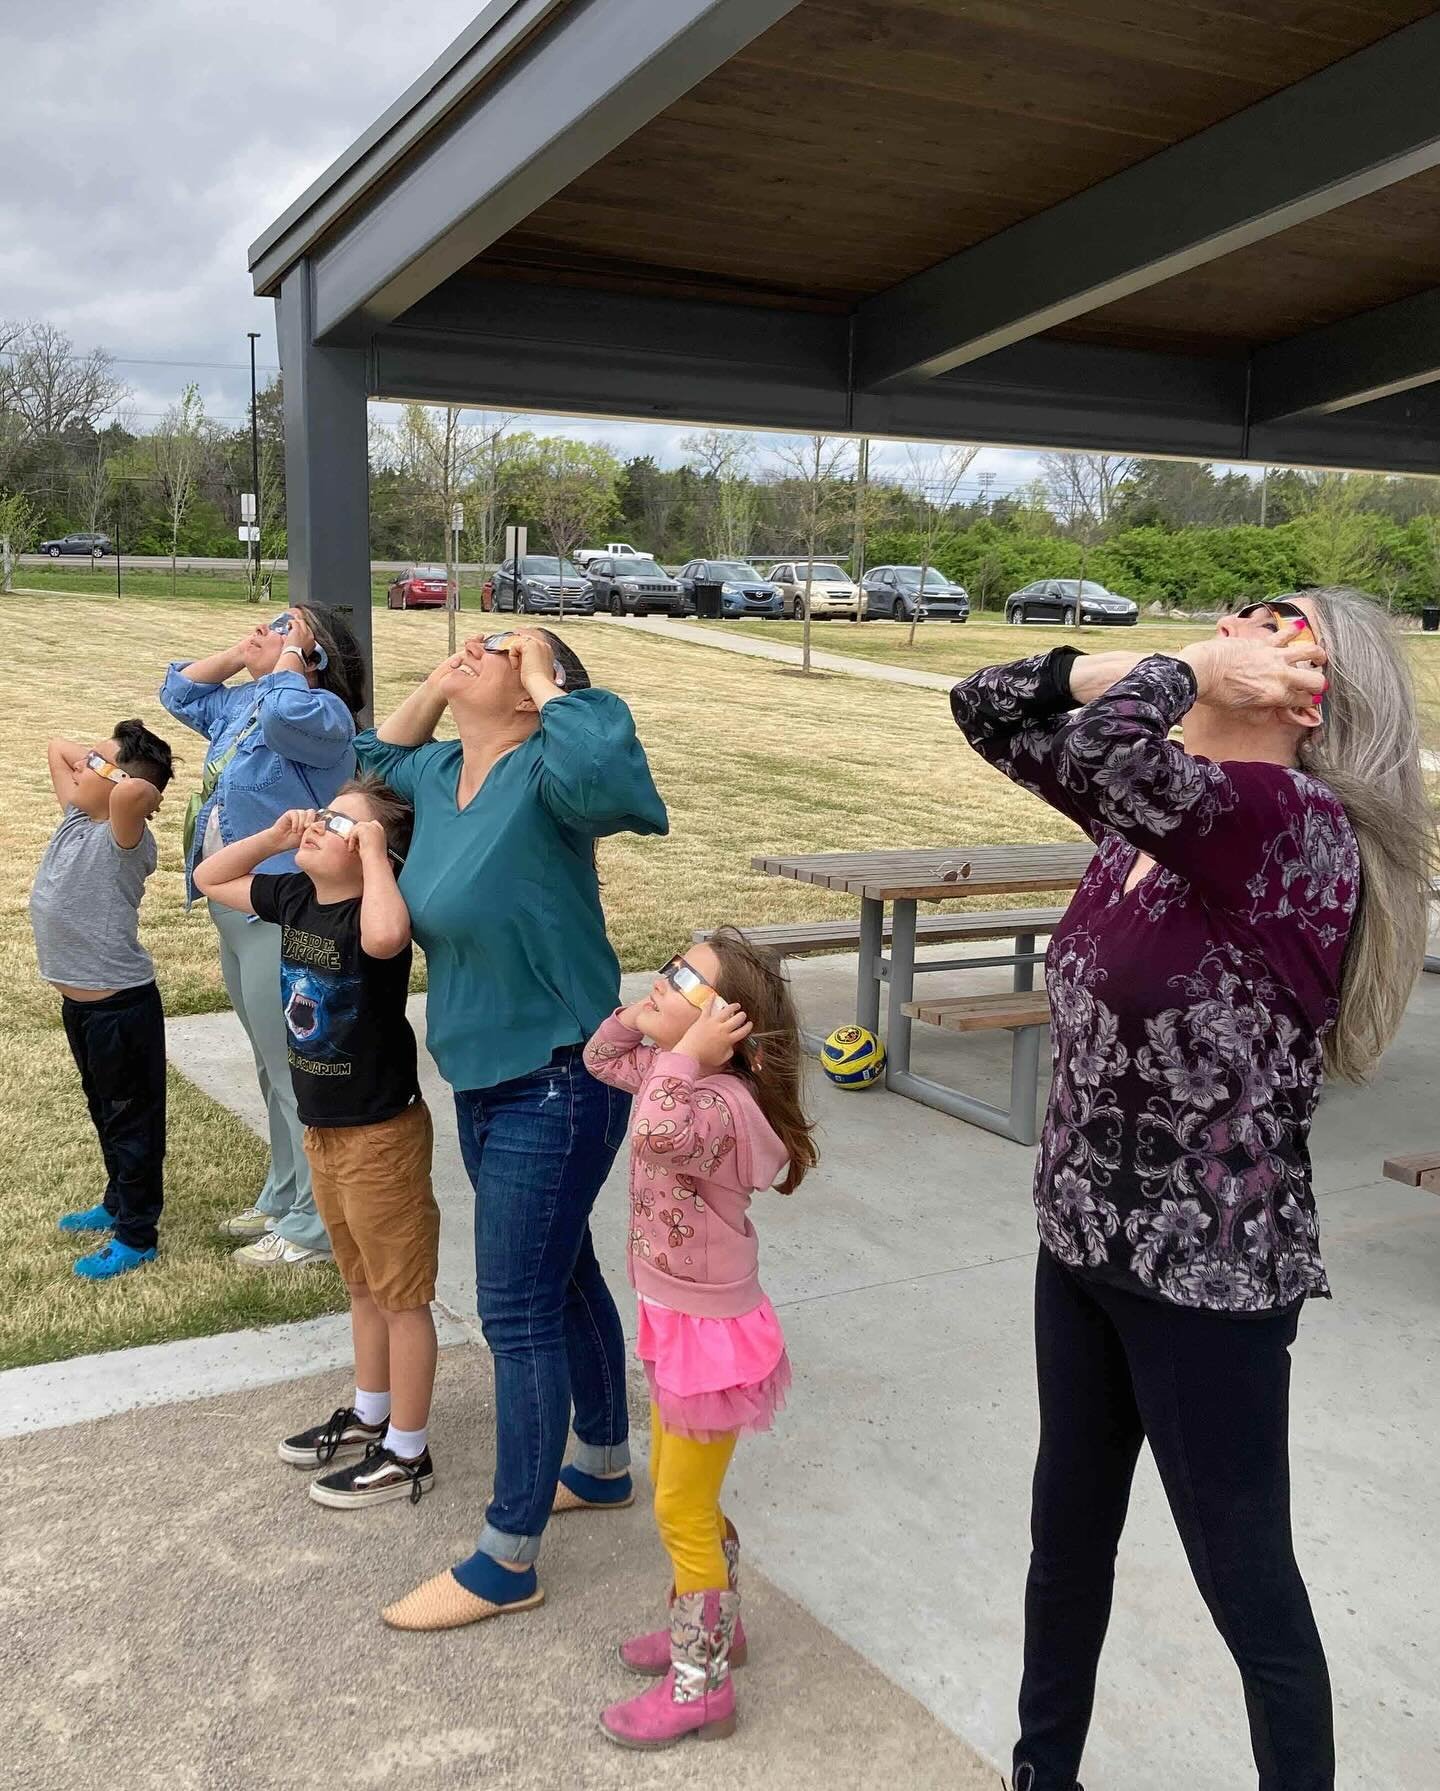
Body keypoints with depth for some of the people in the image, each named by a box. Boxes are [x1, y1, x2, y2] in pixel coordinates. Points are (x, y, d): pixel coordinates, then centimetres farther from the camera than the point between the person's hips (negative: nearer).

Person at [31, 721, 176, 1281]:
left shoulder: (124, 837, -22)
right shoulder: (77, 816, 2)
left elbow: (136, 793, -45)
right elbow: (56, 747, 16)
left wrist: (115, 777, -24)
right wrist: (94, 758, 1)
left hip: (121, 1008, -9)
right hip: (79, 1002, 9)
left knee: (132, 1120, 7)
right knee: (105, 1112, 25)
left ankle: (137, 1236, 19)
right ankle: (118, 1203, 43)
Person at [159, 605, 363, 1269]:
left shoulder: (322, 713, -16)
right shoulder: (241, 703, 12)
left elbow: (285, 715, -38)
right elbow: (178, 690, 26)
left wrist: (289, 652, -19)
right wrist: (239, 653, 11)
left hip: (284, 922, -10)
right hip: (237, 916, 10)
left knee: (298, 1075, -2)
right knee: (275, 1070, 21)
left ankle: (312, 1226, 9)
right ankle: (283, 1198, 35)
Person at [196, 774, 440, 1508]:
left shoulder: (375, 911, -23)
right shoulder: (295, 896, 1)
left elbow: (385, 937, -49)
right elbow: (208, 879, 16)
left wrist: (373, 853, -34)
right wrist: (275, 836, 1)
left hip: (381, 1133, -9)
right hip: (322, 1129, 9)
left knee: (401, 1295, 6)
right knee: (362, 1286, 23)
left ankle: (407, 1454, 19)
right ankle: (369, 1415, 40)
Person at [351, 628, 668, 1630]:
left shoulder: (542, 776, -21)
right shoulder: (440, 775, 3)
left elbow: (607, 767, -45)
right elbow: (379, 754, 27)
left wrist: (544, 684, -27)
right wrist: (434, 684, 8)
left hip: (556, 1086, -9)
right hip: (484, 1080, 9)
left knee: (519, 1313, 0)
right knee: (562, 1277, 23)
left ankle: (507, 1563, 16)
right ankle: (604, 1463, 44)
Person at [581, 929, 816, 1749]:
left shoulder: (720, 1102, -29)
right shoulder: (674, 1074, -1)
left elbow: (662, 1131, -50)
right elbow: (602, 1058, 15)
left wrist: (686, 1050, -36)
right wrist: (644, 1014, -3)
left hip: (710, 1333, -9)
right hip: (675, 1322, 9)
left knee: (684, 1510, 5)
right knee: (681, 1491, 24)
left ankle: (700, 1688, 21)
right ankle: (715, 1626, 44)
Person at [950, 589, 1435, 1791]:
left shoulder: (1307, 831, -23)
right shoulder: (1152, 808, 1)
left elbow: (1107, 749, -40)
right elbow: (988, 710, 5)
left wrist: (1186, 670, -19)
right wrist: (1143, 662, -9)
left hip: (1209, 1274, -8)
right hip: (1083, 1242, 8)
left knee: (1245, 1583, 12)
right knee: (1068, 1532, 25)